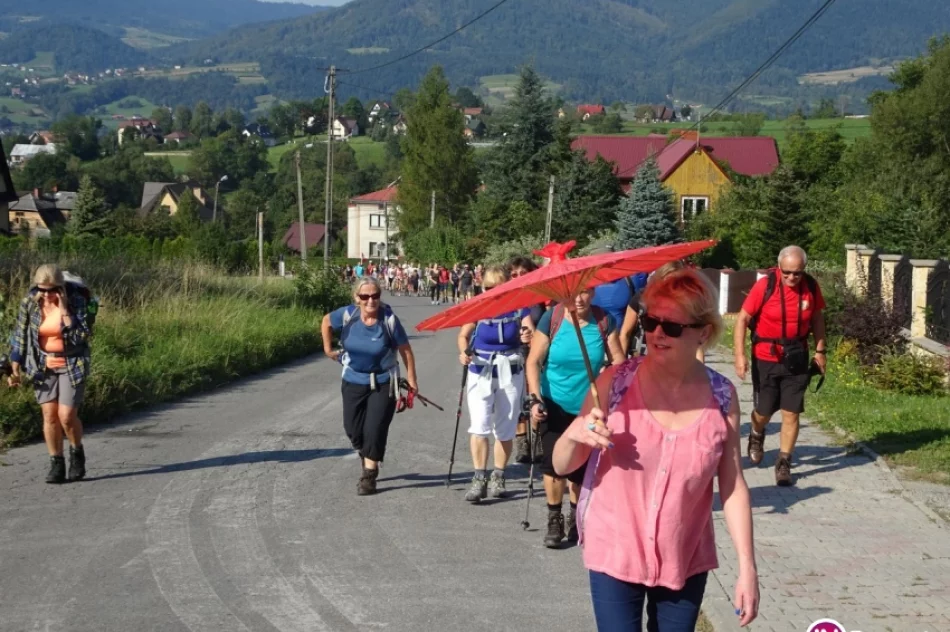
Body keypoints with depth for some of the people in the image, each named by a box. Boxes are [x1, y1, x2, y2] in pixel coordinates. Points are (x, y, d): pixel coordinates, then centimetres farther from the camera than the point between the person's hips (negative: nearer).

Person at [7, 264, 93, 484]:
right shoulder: (29, 304, -5)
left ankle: (77, 452, 18)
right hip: (44, 367, 3)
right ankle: (56, 464, 9)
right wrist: (15, 369, 0)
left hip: (72, 365, -3)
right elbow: (19, 337, 3)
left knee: (67, 415, -9)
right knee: (49, 415, 0)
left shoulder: (76, 301, -13)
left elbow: (82, 336, -21)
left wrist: (64, 311, -27)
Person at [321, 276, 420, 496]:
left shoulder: (389, 320, -20)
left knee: (375, 429, -8)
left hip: (383, 383, -3)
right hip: (353, 381, 3)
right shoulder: (347, 315, -15)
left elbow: (405, 349, -11)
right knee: (353, 428, 11)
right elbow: (326, 322, 7)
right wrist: (328, 348, 9)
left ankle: (369, 474, 6)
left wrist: (411, 379, -7)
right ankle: (366, 457, 40)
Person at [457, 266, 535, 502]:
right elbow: (463, 335, 2)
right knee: (479, 425, -12)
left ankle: (498, 477, 26)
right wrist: (464, 352, -19)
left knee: (505, 429, 10)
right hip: (481, 371, -1)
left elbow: (532, 333, -15)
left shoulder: (519, 308, -7)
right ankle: (479, 478, -5)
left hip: (510, 372, 1)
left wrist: (529, 336, -39)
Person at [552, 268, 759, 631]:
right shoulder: (615, 383, -11)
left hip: (686, 562, 2)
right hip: (615, 554, -1)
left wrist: (747, 566, -4)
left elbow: (733, 486, -1)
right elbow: (562, 467, -6)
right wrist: (574, 434, -27)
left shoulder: (722, 396, -7)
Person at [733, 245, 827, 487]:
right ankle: (756, 435, 44)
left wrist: (820, 351, 8)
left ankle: (784, 464, 10)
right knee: (764, 411, 10)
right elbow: (743, 319, -12)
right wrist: (740, 354, -18)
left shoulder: (811, 287, -6)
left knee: (791, 413, -1)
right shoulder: (765, 285, -16)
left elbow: (817, 318, 10)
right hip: (766, 358, -2)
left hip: (797, 359, 2)